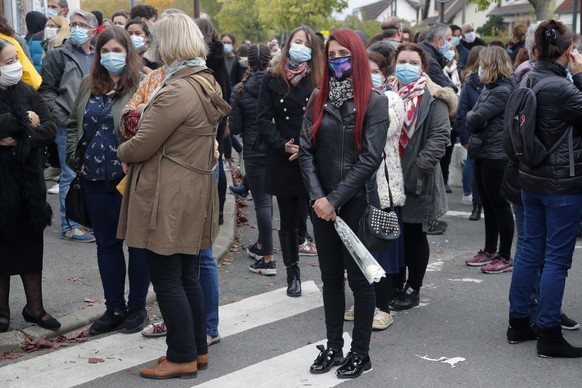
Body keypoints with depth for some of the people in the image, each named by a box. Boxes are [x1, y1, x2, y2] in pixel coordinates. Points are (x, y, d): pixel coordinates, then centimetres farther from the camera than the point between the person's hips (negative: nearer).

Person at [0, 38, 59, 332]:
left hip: (29, 182, 4)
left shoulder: (27, 92, 6)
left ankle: (34, 307, 21)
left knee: (31, 246, 10)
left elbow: (50, 128, -1)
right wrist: (24, 122, -14)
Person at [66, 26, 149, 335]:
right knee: (106, 243, 14)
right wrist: (74, 156, 10)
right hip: (95, 181, 6)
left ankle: (137, 308, 21)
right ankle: (114, 308, 27)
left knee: (137, 242, 7)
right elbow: (73, 123, 20)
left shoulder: (141, 86, -10)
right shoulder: (88, 86, 11)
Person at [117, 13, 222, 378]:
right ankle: (198, 349, 25)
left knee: (166, 280, 1)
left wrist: (122, 150, 3)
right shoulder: (208, 84, 10)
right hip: (192, 191, 9)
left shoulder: (178, 91, -21)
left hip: (169, 197, -9)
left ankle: (183, 357, 9)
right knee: (186, 276, 16)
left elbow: (141, 146, -19)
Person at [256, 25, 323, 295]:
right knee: (288, 219, 9)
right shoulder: (272, 79, 5)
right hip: (283, 160, 1)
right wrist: (282, 144, -12)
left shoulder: (319, 81, 4)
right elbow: (263, 119, 1)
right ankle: (293, 273, 21)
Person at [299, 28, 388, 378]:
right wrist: (317, 196, -12)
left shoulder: (374, 102, -7)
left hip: (357, 202, -4)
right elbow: (306, 150, 1)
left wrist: (336, 199, -16)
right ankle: (334, 346, 21)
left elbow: (370, 158, -14)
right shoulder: (319, 99, 7)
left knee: (359, 277, 4)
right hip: (322, 203, 5)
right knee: (331, 276, 11)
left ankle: (361, 352, 15)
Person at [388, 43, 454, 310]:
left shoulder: (433, 99, -5)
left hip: (417, 180, -5)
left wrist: (419, 166, -21)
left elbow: (439, 136, -13)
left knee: (415, 235, 4)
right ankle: (395, 285, 28)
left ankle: (412, 290, 16)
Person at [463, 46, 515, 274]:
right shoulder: (489, 88, 14)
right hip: (482, 152, 9)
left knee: (499, 206, -1)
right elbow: (470, 118, 14)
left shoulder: (503, 91, -16)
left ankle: (505, 257, 7)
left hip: (496, 155, -9)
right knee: (488, 206, 15)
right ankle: (490, 251, 25)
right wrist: (474, 117, -6)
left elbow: (475, 119, -20)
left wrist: (472, 116, 0)